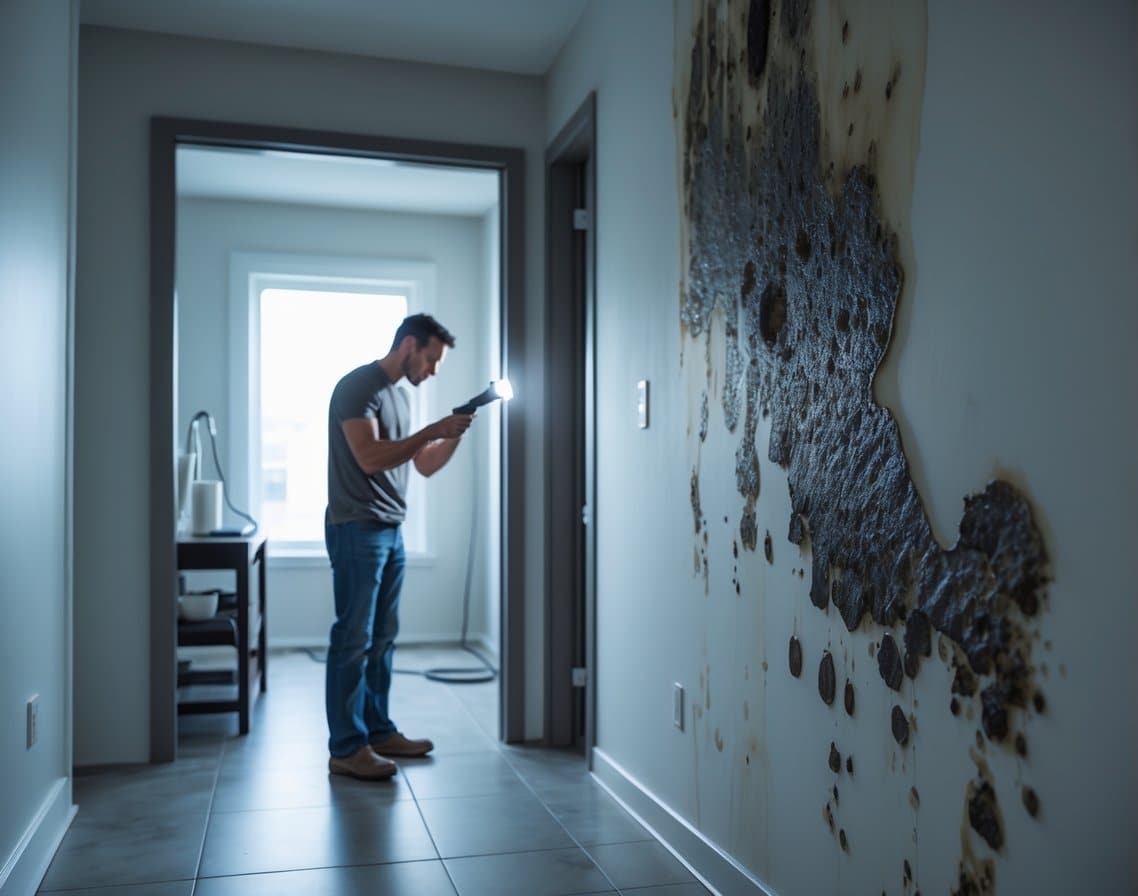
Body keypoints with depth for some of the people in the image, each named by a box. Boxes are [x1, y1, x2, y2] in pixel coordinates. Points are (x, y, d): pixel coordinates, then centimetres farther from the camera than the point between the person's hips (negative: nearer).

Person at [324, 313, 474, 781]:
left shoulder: (398, 394, 17)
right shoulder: (358, 386, -11)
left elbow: (425, 465, 18)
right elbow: (369, 458, -22)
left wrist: (454, 434, 3)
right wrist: (432, 430, -18)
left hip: (390, 531, 9)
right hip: (356, 530, -9)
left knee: (382, 637, 12)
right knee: (353, 639, -5)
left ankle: (378, 731, 21)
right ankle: (345, 748, 0)